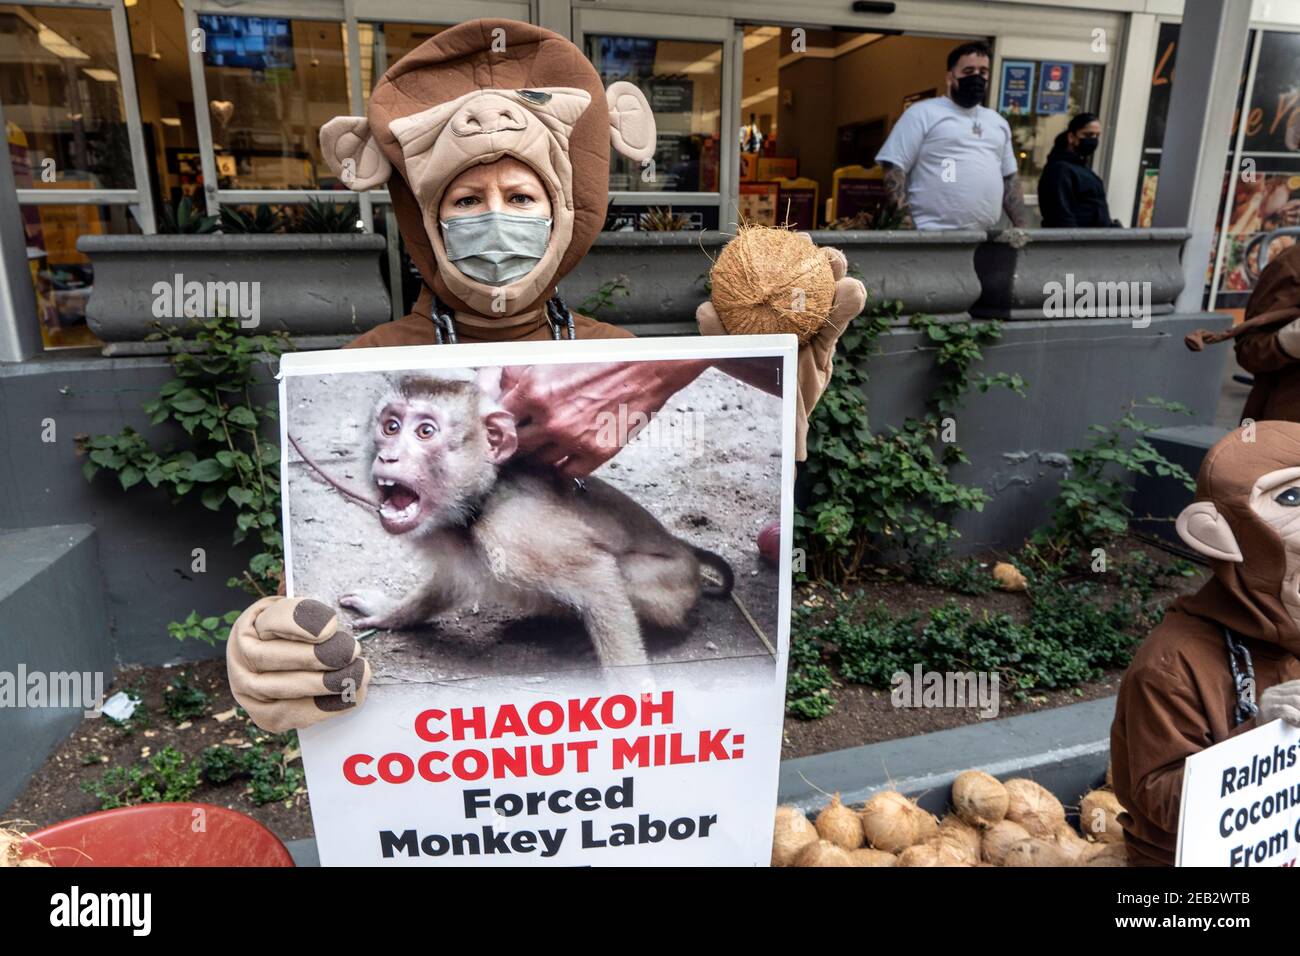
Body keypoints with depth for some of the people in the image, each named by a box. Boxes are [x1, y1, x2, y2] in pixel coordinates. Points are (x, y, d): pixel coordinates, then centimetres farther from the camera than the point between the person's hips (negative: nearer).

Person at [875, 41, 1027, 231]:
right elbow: (894, 169, -6)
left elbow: (1009, 179, 25)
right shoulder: (923, 113, 2)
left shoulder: (998, 122, 22)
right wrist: (907, 229, -16)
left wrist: (1023, 227, 13)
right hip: (933, 236, -6)